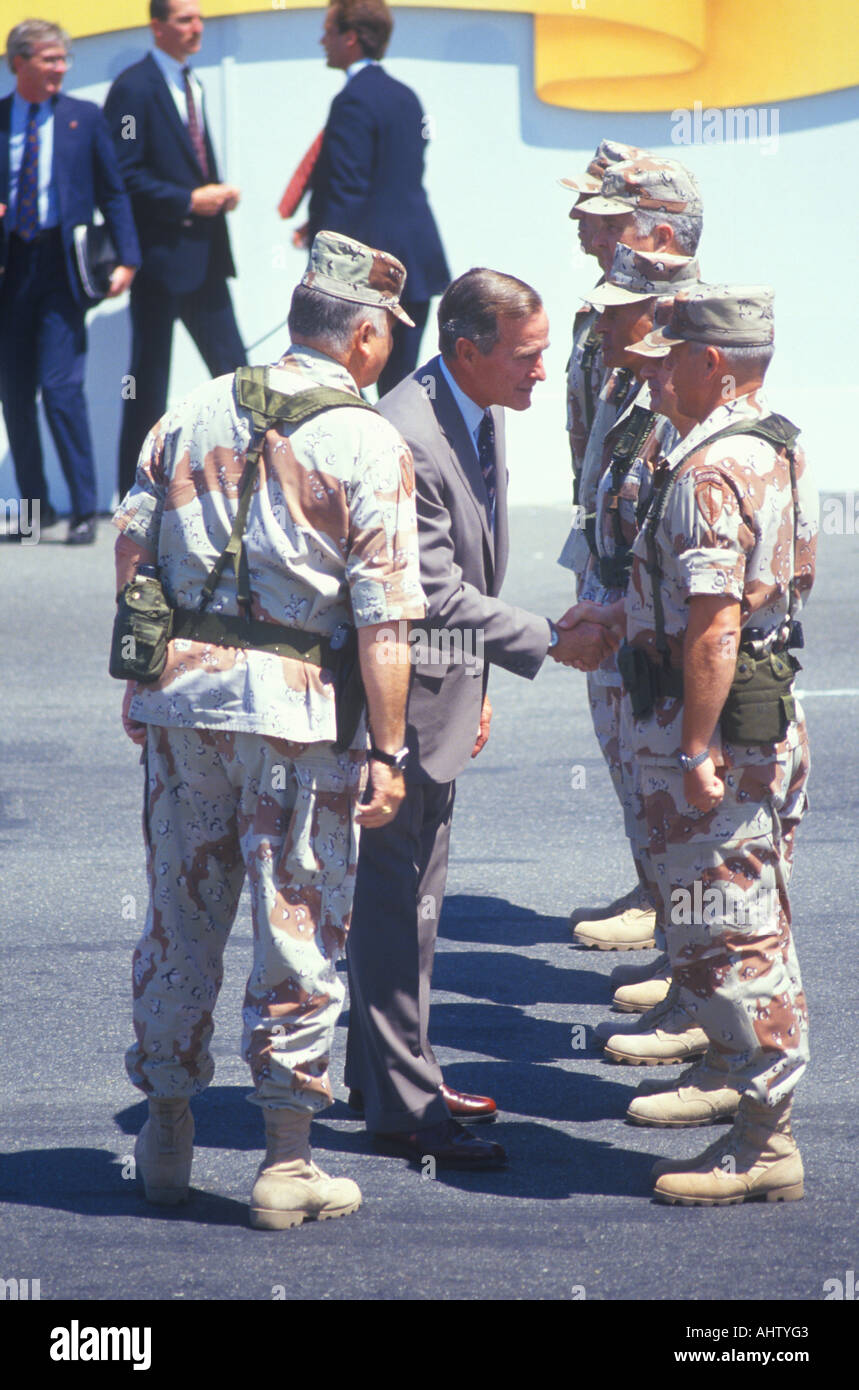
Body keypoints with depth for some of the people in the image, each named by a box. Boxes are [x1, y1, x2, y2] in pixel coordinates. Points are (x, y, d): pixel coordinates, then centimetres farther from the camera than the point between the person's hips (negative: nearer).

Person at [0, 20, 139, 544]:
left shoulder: (85, 118, 5)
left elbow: (113, 192, 7)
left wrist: (127, 259, -2)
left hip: (61, 265, -2)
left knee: (61, 387, -12)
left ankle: (85, 510, -6)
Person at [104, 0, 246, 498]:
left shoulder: (192, 84, 16)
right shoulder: (135, 87, -11)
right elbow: (125, 176, -16)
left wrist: (218, 194, 4)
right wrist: (188, 201, -18)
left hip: (205, 254, 8)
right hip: (162, 255, -8)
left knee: (233, 371, 7)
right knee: (148, 382, 0)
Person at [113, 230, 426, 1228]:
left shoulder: (193, 414, 7)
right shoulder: (368, 445, -8)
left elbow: (133, 550, 10)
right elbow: (383, 617, -12)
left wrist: (141, 681, 19)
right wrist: (386, 751, -8)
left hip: (180, 693, 5)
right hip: (297, 707, -5)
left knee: (180, 919, 16)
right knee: (299, 935, 4)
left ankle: (166, 1140, 25)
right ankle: (286, 1165, 8)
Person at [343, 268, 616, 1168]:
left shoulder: (481, 416, 5)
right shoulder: (404, 442, -27)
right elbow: (438, 598, -25)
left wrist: (476, 683, 19)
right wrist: (553, 643, -21)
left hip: (443, 694, 10)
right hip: (398, 698, -10)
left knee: (414, 892, 19)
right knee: (393, 901, -2)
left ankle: (386, 1070, 31)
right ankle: (401, 1105, 5)